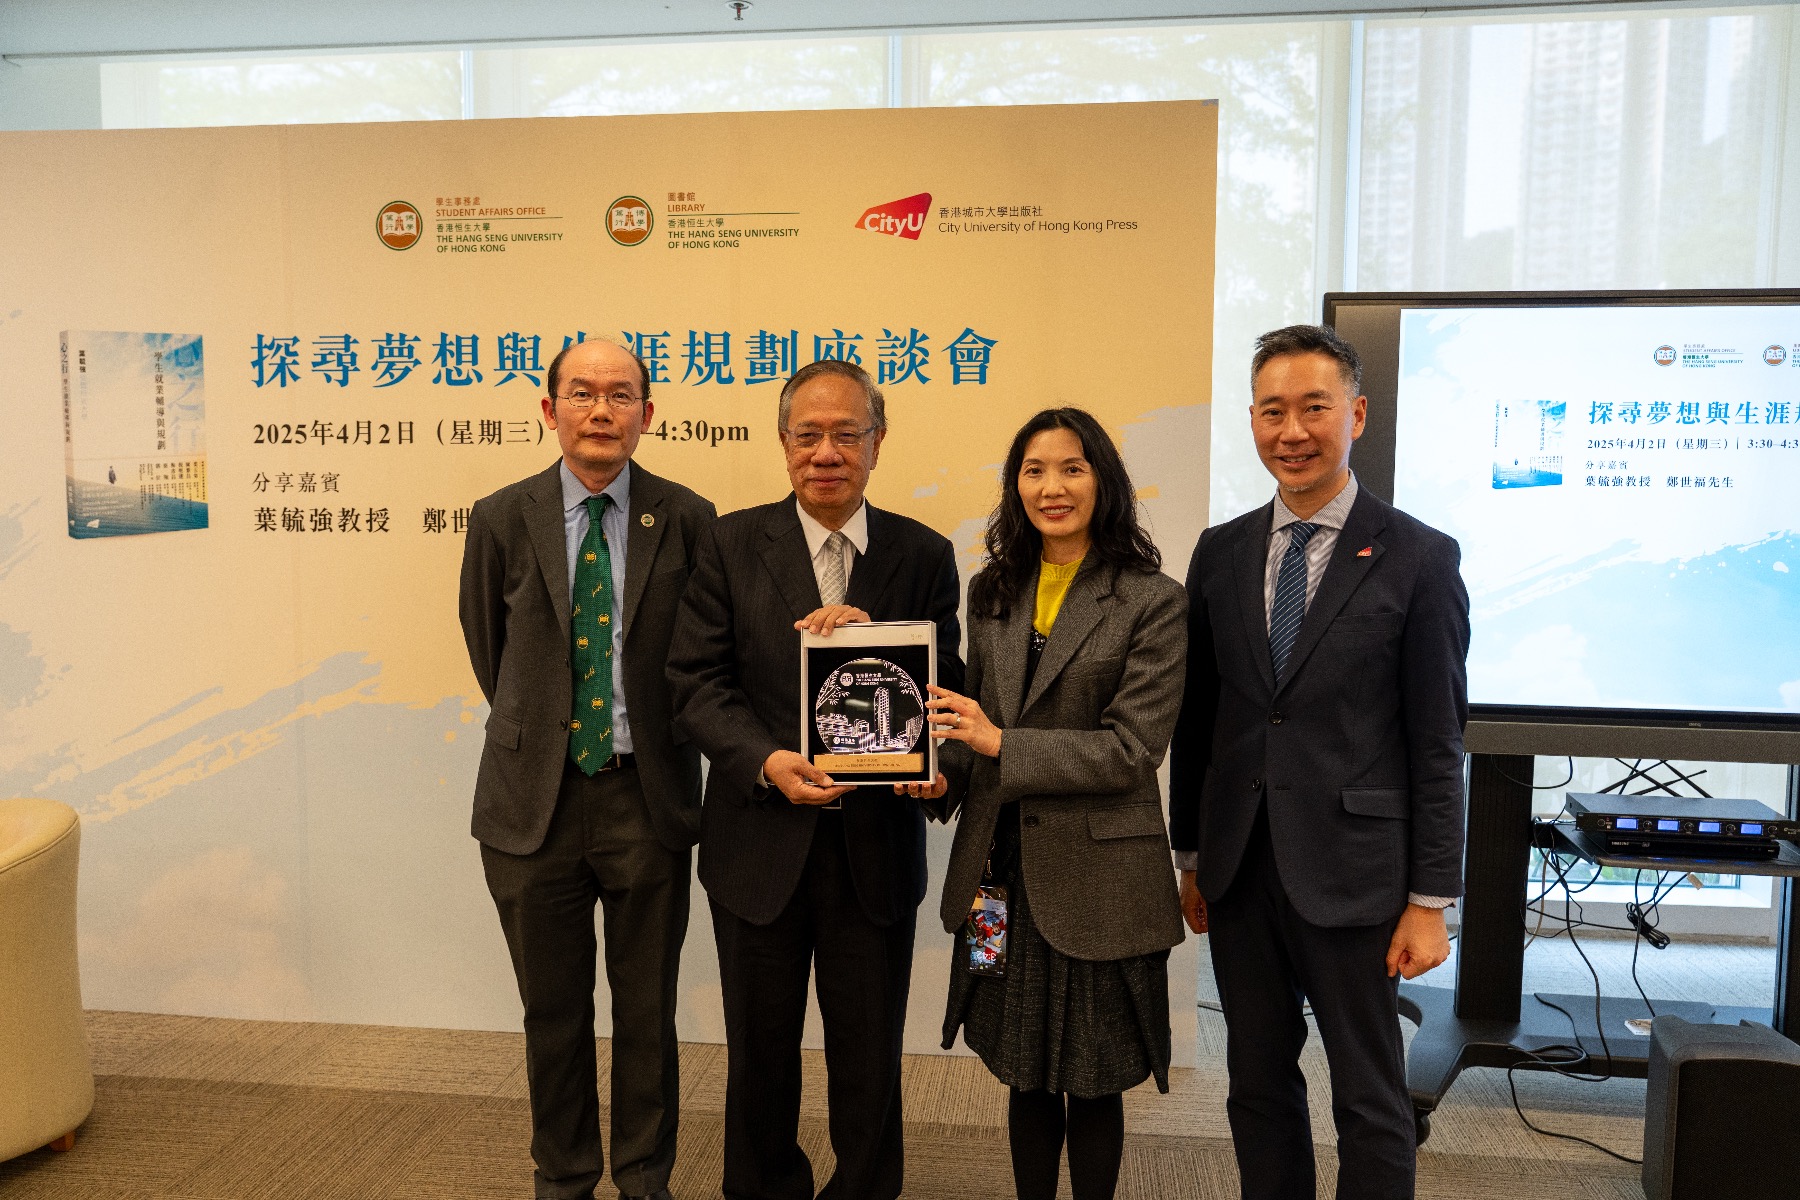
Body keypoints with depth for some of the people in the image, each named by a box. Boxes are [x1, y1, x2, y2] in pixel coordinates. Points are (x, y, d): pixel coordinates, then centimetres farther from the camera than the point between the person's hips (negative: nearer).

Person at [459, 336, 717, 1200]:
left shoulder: (687, 520, -4)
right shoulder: (502, 519, 0)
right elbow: (487, 645, 12)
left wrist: (661, 736, 6)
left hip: (647, 795, -1)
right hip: (535, 799, 1)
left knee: (648, 1008, 12)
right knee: (553, 1010, 15)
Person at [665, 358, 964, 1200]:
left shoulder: (923, 556, 0)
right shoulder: (732, 544, -2)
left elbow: (946, 692, -3)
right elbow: (696, 681, -6)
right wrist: (765, 761, -22)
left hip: (877, 845, 0)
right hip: (761, 840, 0)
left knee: (869, 1058, 14)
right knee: (760, 1051, 18)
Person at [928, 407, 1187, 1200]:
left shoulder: (1153, 602, -9)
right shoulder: (991, 593, 7)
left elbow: (1132, 749, -15)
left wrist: (1002, 745, -20)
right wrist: (945, 767, -4)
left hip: (1097, 877, -4)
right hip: (1004, 867, 4)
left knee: (1092, 1083, 11)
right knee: (1026, 1076, 17)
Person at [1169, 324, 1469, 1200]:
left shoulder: (1418, 558, -6)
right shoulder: (1220, 552, 5)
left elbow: (1437, 743, -6)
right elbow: (1196, 719, 9)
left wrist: (1430, 902, -7)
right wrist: (1191, 856, 12)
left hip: (1351, 873, -4)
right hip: (1239, 869, 4)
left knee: (1370, 1097, 11)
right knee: (1258, 1083, 17)